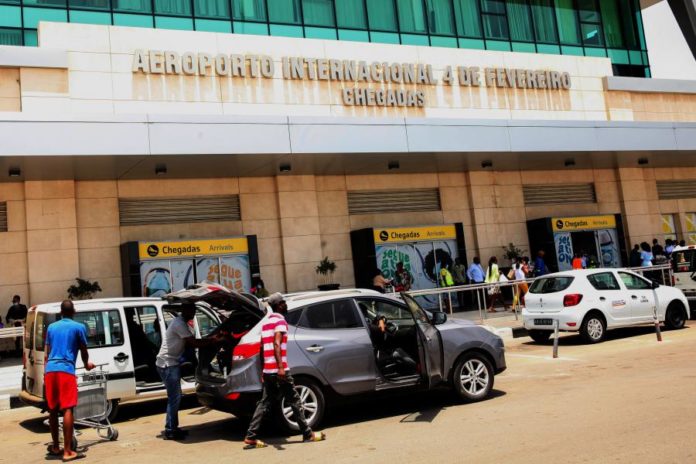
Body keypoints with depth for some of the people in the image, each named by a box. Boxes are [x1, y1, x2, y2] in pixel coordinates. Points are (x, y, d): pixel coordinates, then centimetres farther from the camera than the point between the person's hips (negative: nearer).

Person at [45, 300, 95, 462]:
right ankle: (68, 451, -11)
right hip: (66, 370, -5)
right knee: (67, 409, -8)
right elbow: (83, 351, 13)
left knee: (52, 409, 15)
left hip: (50, 369, 6)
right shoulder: (79, 327, 5)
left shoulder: (51, 327, 19)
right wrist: (87, 364, 34)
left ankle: (55, 446, 26)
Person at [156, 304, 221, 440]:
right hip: (167, 364, -10)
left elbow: (190, 344, 13)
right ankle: (169, 431, -2)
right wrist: (213, 340, -12)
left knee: (175, 397, 13)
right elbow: (194, 343, -20)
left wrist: (211, 339, 2)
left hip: (172, 363, 10)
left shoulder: (184, 323, 14)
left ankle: (173, 428, 20)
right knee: (174, 398, -7)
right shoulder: (179, 324, -18)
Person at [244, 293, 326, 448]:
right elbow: (276, 344, -23)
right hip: (279, 370, -8)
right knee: (294, 400, 2)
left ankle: (251, 437, 1)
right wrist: (280, 367, -31)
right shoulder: (280, 321, -9)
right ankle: (308, 434, 10)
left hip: (267, 370, 8)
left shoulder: (266, 322, 18)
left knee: (264, 403, 8)